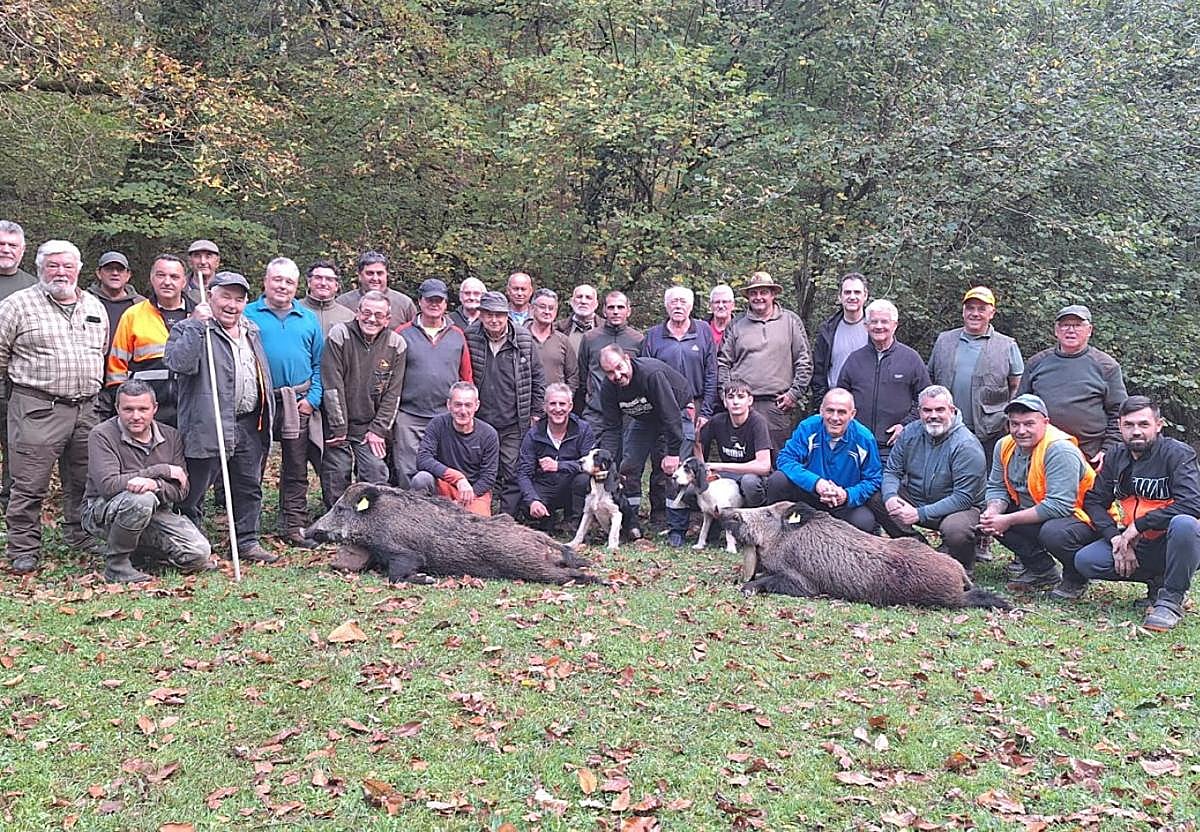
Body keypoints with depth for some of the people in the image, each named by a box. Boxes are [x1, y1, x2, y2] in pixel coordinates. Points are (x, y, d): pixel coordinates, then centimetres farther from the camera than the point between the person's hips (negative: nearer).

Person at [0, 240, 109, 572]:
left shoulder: (95, 307, 14)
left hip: (87, 409, 5)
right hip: (37, 408, -5)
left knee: (84, 479, 13)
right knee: (30, 484, -2)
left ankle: (81, 535, 28)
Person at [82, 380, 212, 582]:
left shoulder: (170, 436, 1)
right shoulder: (101, 435, -12)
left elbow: (180, 489, -4)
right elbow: (109, 485, -26)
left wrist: (155, 484, -28)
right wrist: (162, 470, -21)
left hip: (155, 512, 5)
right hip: (102, 512, -4)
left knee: (199, 553, -15)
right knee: (141, 499, -38)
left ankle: (139, 550, 14)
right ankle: (115, 564, -15)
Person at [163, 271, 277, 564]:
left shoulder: (251, 331, 17)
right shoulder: (189, 329, -5)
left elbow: (263, 375, 24)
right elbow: (177, 363, -26)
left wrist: (267, 416, 20)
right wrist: (198, 325, -24)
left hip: (250, 425, 7)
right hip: (208, 426, -7)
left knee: (249, 487, 14)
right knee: (194, 491, 1)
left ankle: (247, 542, 25)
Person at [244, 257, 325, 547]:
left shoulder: (308, 319, 12)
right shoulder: (248, 315, 3)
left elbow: (319, 363, 10)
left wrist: (313, 398, -1)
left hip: (298, 403, 3)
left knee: (296, 469, 7)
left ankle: (294, 527, 14)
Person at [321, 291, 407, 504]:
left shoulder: (396, 344, -1)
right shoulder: (339, 335, -8)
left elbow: (393, 393, 1)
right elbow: (332, 386, -11)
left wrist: (379, 430, -5)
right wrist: (339, 429, -12)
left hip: (371, 429, 2)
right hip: (337, 426, -1)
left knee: (377, 476, -7)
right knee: (335, 480, 0)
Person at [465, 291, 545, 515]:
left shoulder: (524, 340, 1)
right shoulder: (469, 339, -1)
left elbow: (538, 378, 9)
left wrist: (536, 413, 6)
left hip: (514, 425, 0)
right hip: (479, 423, 0)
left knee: (514, 477, 0)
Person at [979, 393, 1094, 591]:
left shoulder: (1060, 449, -25)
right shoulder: (1005, 446, -1)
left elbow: (1058, 506, -29)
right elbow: (997, 487, 7)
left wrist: (1009, 520, -27)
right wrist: (993, 512, -17)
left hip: (1077, 515, -8)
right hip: (1032, 513, 8)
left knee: (1052, 533, -37)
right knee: (988, 519, -7)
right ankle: (1043, 571, 2)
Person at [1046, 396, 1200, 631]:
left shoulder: (1177, 454, -12)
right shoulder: (1116, 457, 5)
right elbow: (1094, 500, 6)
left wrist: (1139, 525, -23)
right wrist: (1115, 537, -11)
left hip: (1170, 542, -5)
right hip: (1133, 541, 5)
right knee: (1084, 561, -16)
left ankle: (1171, 598, -20)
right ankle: (1156, 581, 3)